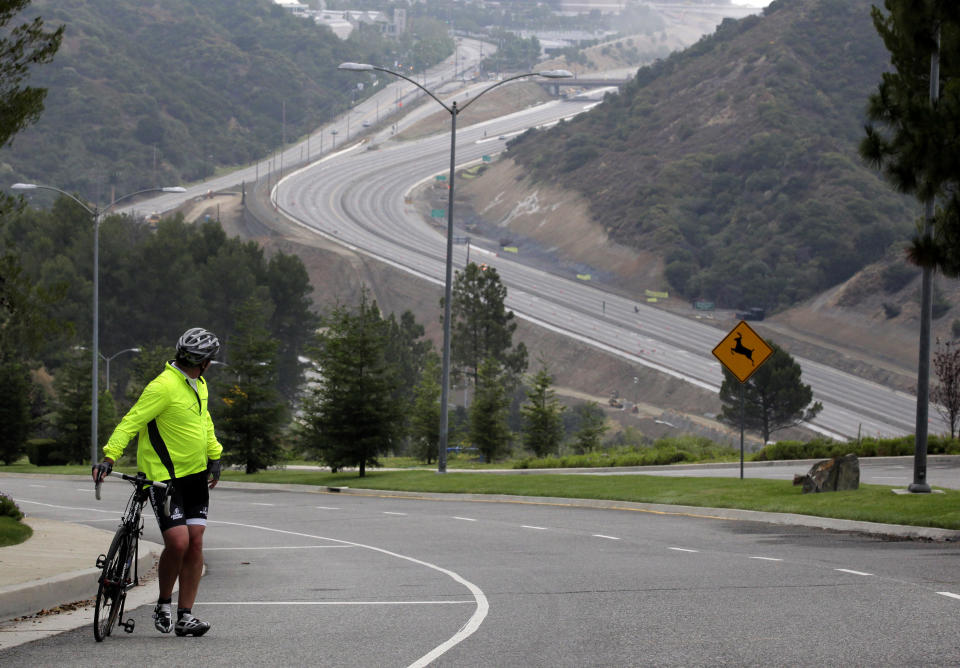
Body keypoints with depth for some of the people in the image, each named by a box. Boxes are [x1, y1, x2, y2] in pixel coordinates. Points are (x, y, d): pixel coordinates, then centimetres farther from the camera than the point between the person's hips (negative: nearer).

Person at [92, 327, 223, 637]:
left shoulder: (198, 385, 11)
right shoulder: (164, 387, -18)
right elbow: (132, 422, -23)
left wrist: (214, 457, 26)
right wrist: (109, 457, -32)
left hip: (195, 473, 8)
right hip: (163, 477, -8)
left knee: (195, 543, -2)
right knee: (178, 542, -16)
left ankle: (185, 617, 2)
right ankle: (163, 605, 7)